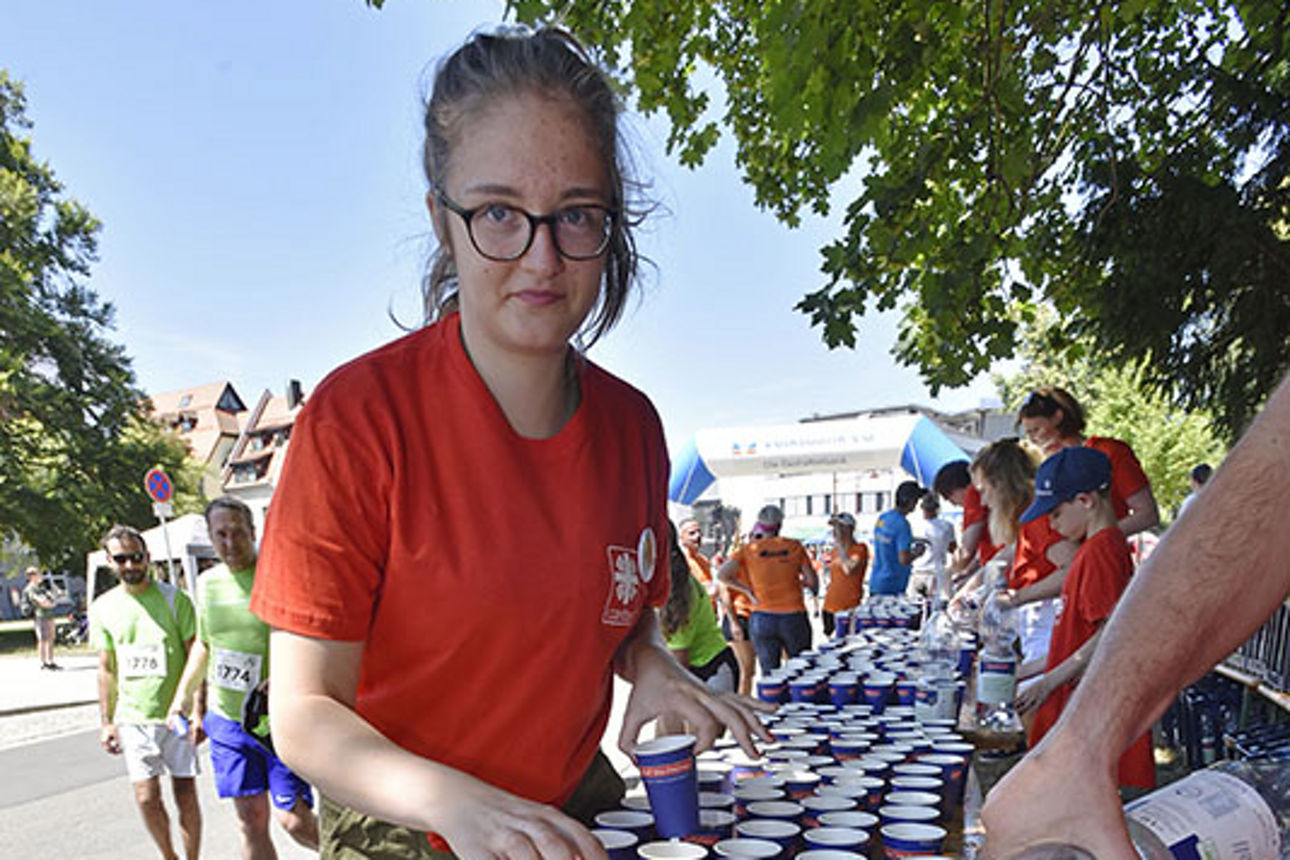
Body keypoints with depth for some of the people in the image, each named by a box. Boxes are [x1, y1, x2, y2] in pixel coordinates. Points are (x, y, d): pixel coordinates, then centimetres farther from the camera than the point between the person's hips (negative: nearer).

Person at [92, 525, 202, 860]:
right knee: (147, 798, 3)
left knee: (185, 795, 4)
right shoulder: (103, 607, 4)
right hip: (133, 718, 2)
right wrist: (106, 721, 8)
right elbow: (107, 669, 11)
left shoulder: (174, 599, -5)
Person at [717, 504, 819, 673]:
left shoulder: (748, 549, 0)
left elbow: (722, 574, -9)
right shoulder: (794, 546, 0)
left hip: (762, 619, 0)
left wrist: (747, 589, 2)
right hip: (794, 617, 0)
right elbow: (813, 581, 3)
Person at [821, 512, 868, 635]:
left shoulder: (860, 549, -8)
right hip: (830, 606, 7)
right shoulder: (835, 550, 12)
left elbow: (849, 570, -26)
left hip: (850, 607, -7)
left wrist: (840, 544, -21)